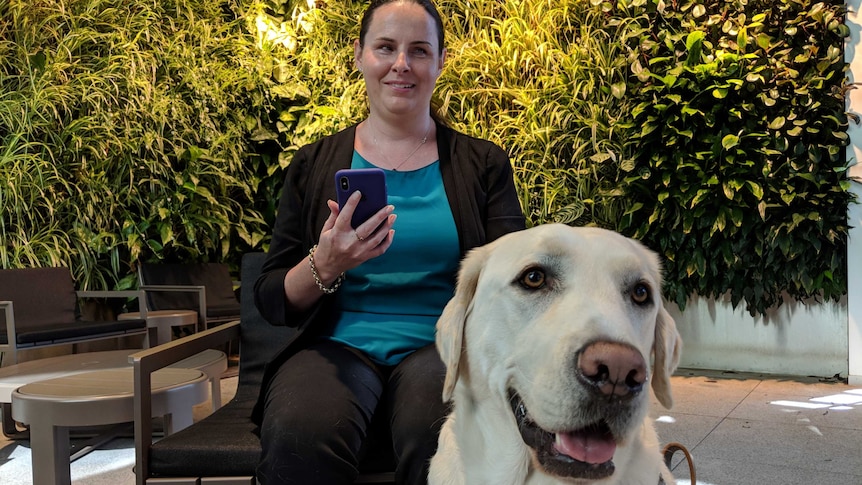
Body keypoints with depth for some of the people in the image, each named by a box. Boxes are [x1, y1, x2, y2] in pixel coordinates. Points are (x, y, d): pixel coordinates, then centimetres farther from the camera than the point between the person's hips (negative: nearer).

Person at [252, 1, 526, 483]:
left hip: (441, 347, 0)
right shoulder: (314, 165, 11)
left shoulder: (483, 163, 11)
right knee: (300, 437, -34)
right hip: (338, 345, 1)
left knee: (444, 442, -36)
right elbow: (273, 301, 8)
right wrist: (324, 267, -15)